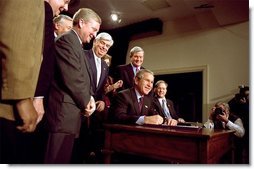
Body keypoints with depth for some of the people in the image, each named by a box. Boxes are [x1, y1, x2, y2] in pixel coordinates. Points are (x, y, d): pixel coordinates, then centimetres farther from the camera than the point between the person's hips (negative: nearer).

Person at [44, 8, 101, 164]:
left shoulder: (78, 45, 21)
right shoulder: (67, 40, -9)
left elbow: (83, 77, 19)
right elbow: (72, 78, -19)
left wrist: (89, 97, 1)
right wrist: (86, 102, -6)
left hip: (71, 112, 10)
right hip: (64, 112, -10)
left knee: (63, 159, 14)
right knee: (58, 160, -2)